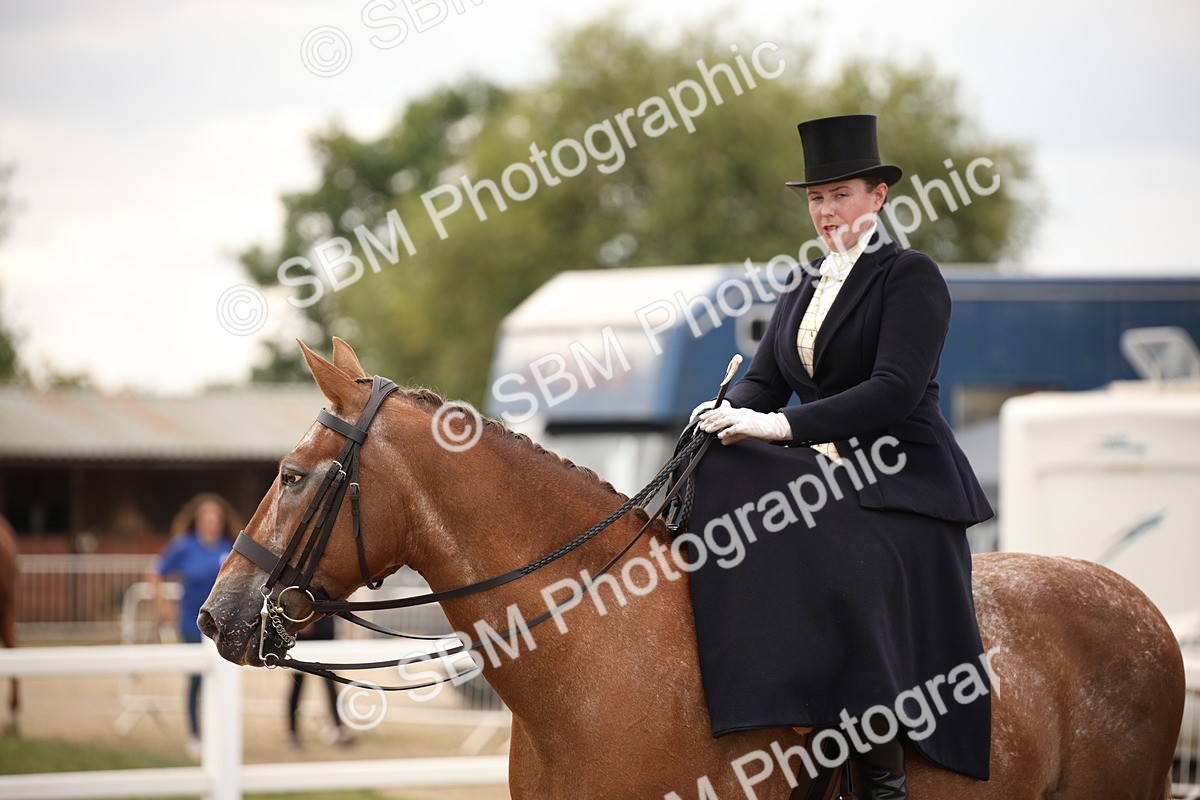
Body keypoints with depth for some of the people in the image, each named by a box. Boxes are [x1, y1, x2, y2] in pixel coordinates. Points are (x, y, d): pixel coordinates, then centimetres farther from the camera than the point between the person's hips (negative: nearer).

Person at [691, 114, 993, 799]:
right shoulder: (807, 286, 19)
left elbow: (896, 389, -17)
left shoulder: (911, 276, -5)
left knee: (839, 581, -33)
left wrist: (782, 424, -24)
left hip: (903, 485, -7)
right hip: (825, 479, 7)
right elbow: (765, 379, 14)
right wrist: (733, 418, -11)